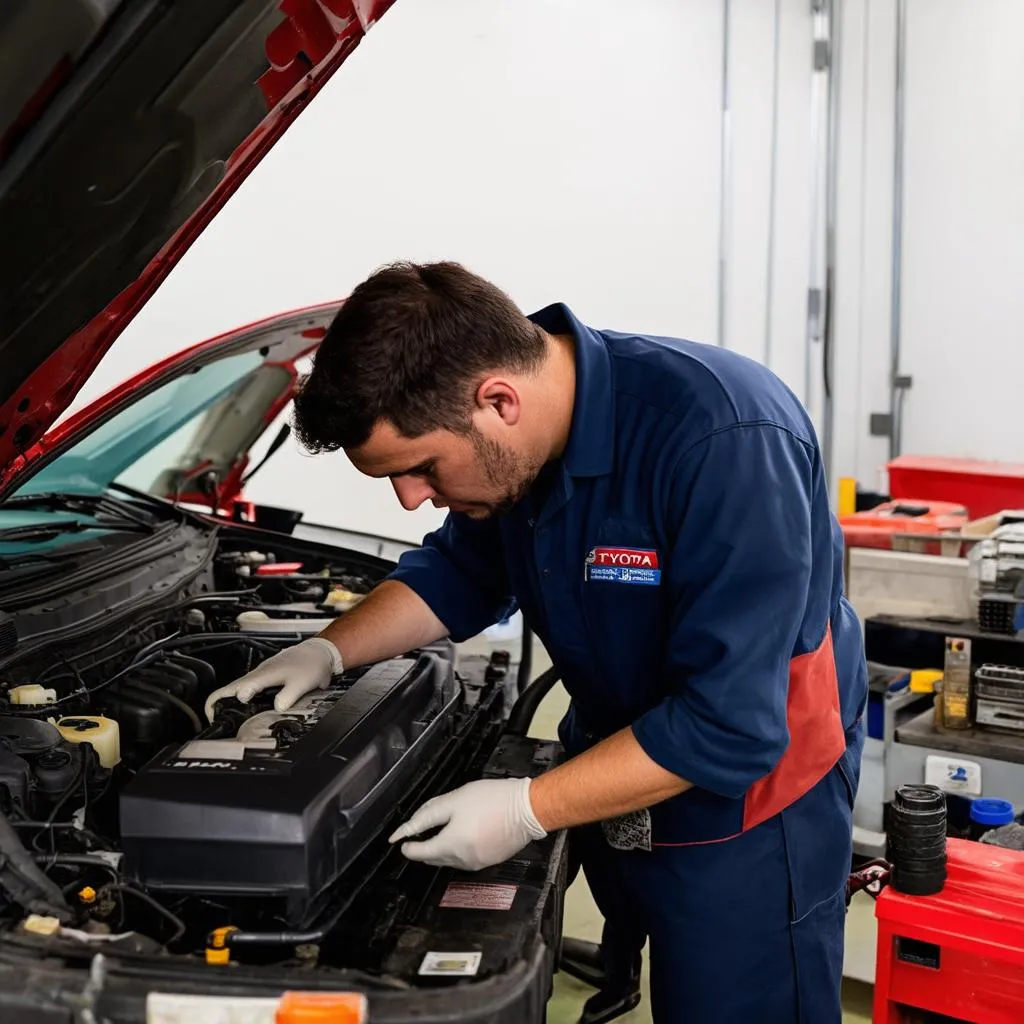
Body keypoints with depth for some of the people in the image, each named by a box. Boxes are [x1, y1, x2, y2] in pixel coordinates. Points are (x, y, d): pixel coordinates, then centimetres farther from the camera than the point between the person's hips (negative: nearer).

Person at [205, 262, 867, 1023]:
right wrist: (329, 653, -1)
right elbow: (462, 572, 12)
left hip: (745, 812, -6)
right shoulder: (513, 447, -8)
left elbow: (731, 725, -30)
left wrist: (528, 810, -27)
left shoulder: (724, 443, -32)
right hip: (617, 782, 7)